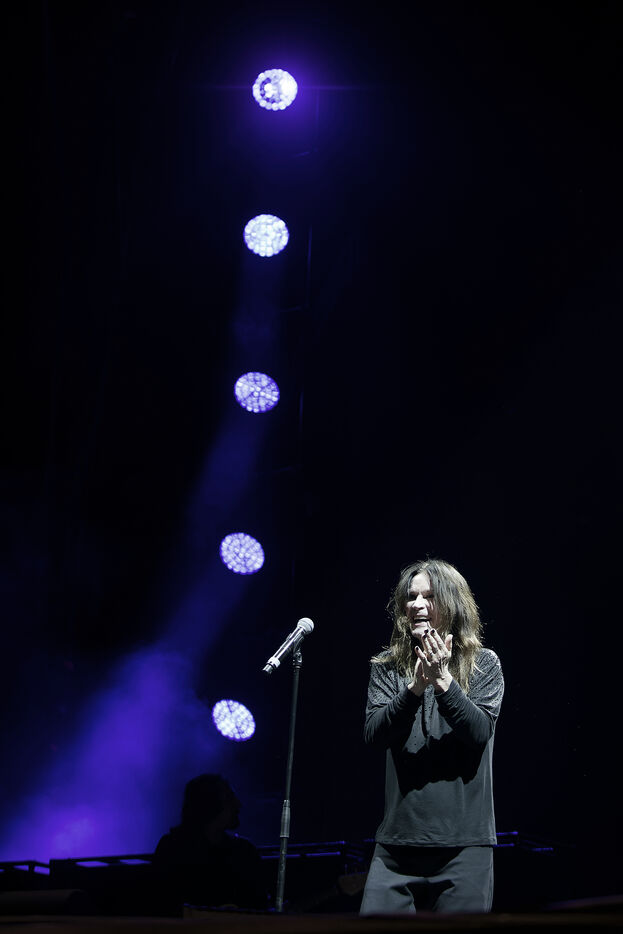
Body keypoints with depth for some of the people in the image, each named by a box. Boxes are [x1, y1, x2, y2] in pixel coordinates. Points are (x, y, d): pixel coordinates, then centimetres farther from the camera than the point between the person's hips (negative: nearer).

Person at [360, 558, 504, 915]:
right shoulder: (388, 667, 7)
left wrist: (443, 681, -20)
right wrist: (415, 688, -18)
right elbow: (374, 733, -4)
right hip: (399, 839, 1)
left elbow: (480, 731, -9)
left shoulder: (484, 665, 3)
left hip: (464, 843, -1)